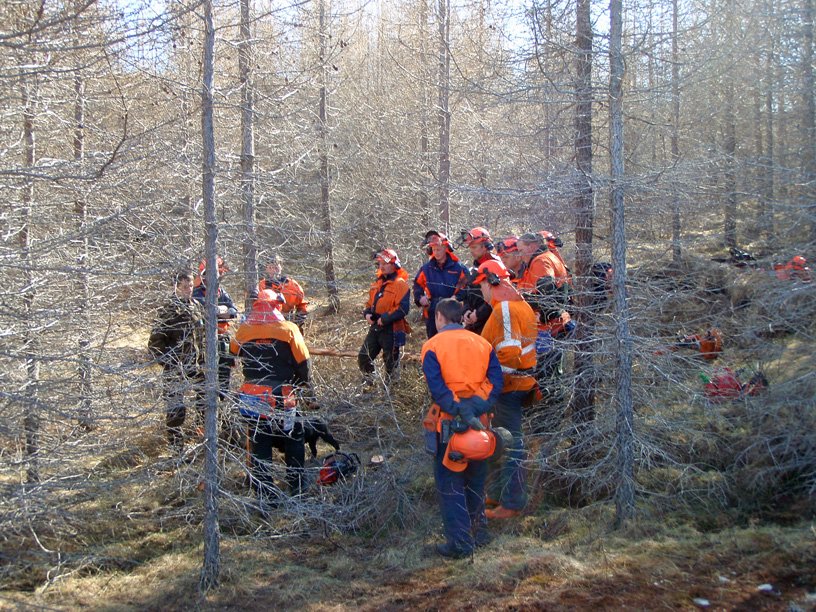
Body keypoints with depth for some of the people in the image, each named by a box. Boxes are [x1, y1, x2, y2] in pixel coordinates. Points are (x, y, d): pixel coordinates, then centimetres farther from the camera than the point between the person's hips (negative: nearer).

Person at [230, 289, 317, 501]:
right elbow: (304, 366, -2)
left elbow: (233, 351, 22)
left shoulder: (243, 330, 1)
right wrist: (309, 396, 9)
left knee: (259, 447, 12)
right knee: (294, 443, 17)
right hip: (281, 398, -2)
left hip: (251, 398, 3)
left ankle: (266, 495, 14)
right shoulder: (289, 329, -6)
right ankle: (297, 489, 22)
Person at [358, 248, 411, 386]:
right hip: (375, 327, 8)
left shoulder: (400, 284, -11)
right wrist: (367, 313, 1)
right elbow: (370, 303, 22)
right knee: (363, 357, 7)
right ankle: (370, 384, 21)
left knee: (390, 363, 3)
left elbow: (402, 308, -20)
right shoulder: (378, 283, 14)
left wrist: (385, 319, -21)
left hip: (391, 330, -8)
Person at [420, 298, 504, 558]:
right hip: (479, 421, 5)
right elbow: (496, 380, -4)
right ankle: (479, 533, 31)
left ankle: (460, 543, 5)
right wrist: (476, 409, -11)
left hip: (448, 422, -4)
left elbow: (437, 387, -18)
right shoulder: (482, 343, 7)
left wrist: (459, 411, -21)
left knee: (449, 484, 5)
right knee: (475, 480, 21)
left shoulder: (433, 346, -6)